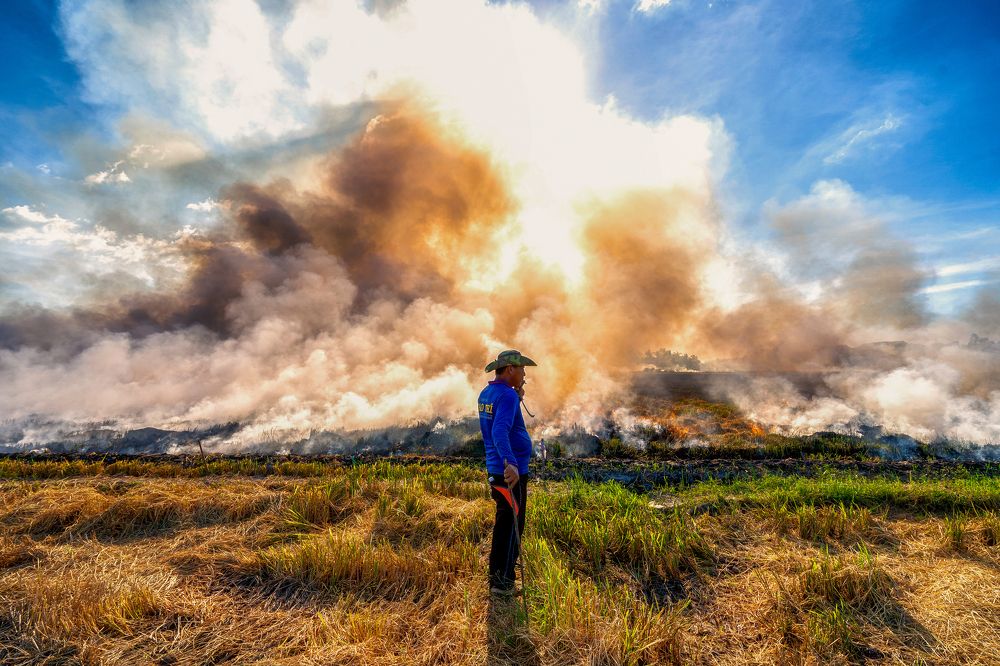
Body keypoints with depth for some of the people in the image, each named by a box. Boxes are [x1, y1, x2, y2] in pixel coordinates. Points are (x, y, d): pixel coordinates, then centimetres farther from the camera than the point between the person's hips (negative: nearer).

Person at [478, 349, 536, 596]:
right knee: (512, 527, 5)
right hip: (511, 472, -10)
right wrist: (510, 462, -45)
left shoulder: (485, 393, 9)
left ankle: (496, 575, 37)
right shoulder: (507, 395, -20)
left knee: (504, 524, 23)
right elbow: (500, 431, -34)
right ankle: (503, 581, 17)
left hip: (496, 469, 10)